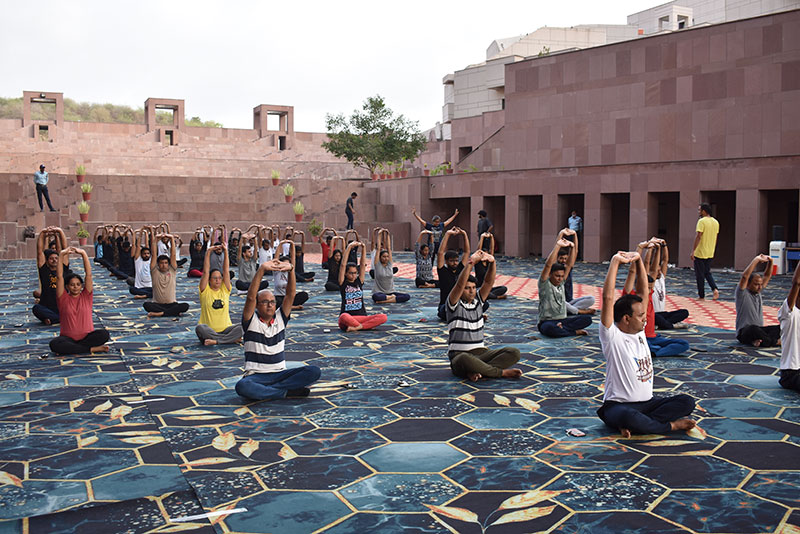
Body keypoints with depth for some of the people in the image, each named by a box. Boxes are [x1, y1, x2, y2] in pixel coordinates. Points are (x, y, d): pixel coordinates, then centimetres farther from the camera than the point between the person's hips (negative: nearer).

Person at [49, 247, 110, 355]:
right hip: (68, 337, -1)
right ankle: (92, 349, -27)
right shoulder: (64, 298, 4)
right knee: (54, 344, -34)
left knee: (104, 334, -30)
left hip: (87, 336, 1)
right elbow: (60, 276, -6)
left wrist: (83, 254, -12)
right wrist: (62, 255, -15)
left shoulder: (86, 296, 6)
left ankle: (70, 349, -19)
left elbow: (89, 274, -4)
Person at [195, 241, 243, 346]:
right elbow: (206, 271, -6)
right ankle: (231, 338, -32)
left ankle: (215, 341, -31)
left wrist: (226, 252, -6)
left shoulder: (225, 290, 9)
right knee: (199, 328, -35)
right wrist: (208, 252, -9)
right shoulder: (205, 291, 3)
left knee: (242, 327, -26)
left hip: (225, 329, 2)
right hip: (209, 331, -2)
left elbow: (226, 270, 1)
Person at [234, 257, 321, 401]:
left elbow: (290, 294, -2)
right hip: (256, 375, -4)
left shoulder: (280, 318, 10)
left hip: (280, 373, 4)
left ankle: (264, 391, -23)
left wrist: (291, 270, -18)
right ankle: (287, 391, -25)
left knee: (313, 371, -22)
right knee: (242, 386, -38)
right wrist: (261, 270, -26)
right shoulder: (251, 321, 0)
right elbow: (251, 297, -16)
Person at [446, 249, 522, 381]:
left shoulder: (478, 300, 14)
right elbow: (460, 284, -19)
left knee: (514, 353, -18)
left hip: (481, 353, 6)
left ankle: (476, 372, -29)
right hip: (459, 355, -6)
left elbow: (489, 282, 0)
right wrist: (471, 262, -28)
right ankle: (502, 372, -23)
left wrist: (492, 262, -19)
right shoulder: (454, 304, -1)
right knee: (465, 359, -43)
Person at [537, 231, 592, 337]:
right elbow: (548, 265, -21)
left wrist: (572, 246, -9)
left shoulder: (561, 283, 10)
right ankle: (575, 332, -23)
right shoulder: (544, 284, -6)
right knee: (549, 328, -42)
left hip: (563, 319, 6)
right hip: (547, 322, -6)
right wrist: (558, 245, -28)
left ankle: (562, 328, -22)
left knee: (587, 319, -16)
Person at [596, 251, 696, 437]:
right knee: (629, 416, -41)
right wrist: (615, 262, -22)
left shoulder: (639, 331, 9)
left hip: (647, 402, 8)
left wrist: (638, 260, -2)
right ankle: (670, 425, -15)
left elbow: (643, 291, 8)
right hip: (618, 405, -7)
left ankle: (630, 425, -20)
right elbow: (608, 298, -23)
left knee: (687, 402, -14)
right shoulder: (612, 336, -11)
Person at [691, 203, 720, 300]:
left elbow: (698, 236, -20)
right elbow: (715, 238, 14)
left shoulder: (702, 221, -15)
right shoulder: (716, 222, 8)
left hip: (700, 253, -7)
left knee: (700, 274, 3)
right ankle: (715, 289, -2)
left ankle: (701, 295, 8)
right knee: (707, 272, 18)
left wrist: (693, 251, -19)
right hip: (710, 254, 7)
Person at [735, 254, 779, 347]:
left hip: (759, 330, 7)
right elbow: (745, 276, -23)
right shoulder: (742, 294, -7)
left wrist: (770, 261, -1)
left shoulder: (758, 292, 15)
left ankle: (759, 340, -33)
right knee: (754, 329, -42)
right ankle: (774, 342, -22)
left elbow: (767, 275, 17)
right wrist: (756, 260, -21)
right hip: (744, 333, -7)